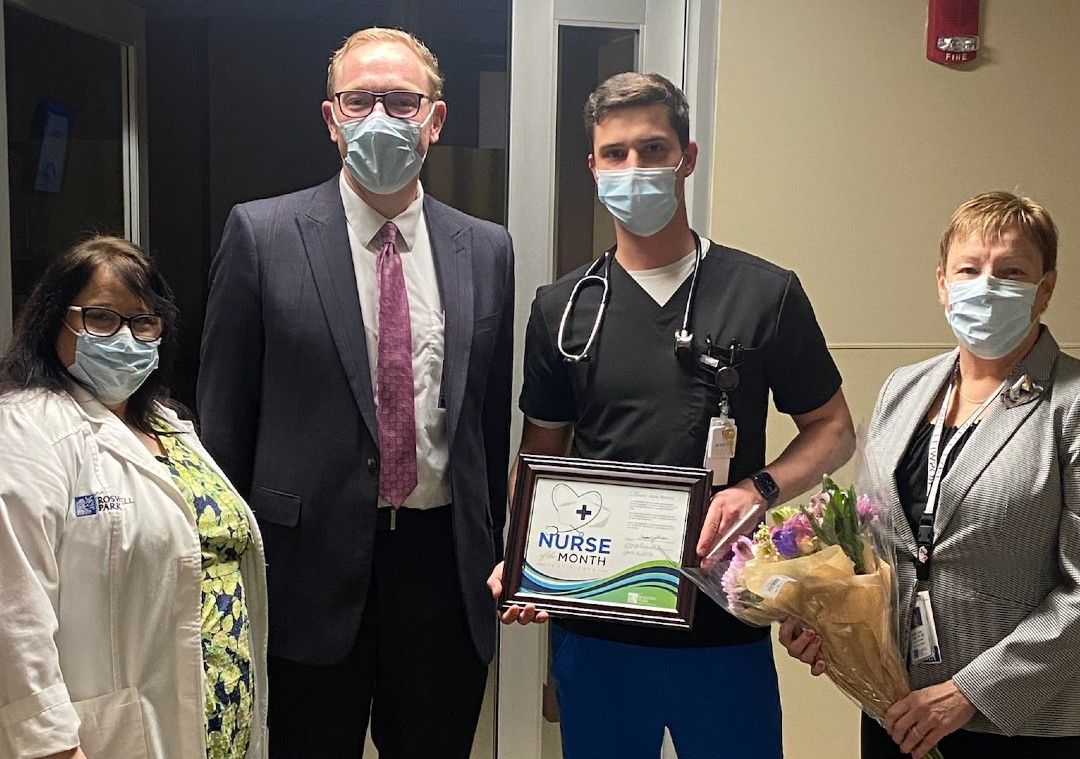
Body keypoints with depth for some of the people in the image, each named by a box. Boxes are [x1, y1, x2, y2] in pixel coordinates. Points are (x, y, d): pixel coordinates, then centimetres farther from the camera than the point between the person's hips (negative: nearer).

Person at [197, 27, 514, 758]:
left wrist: (491, 554, 10)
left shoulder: (486, 250, 4)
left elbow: (494, 417, 8)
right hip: (314, 561, -2)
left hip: (445, 561, 3)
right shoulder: (263, 234, -4)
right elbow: (225, 414, -1)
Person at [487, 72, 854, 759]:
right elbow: (541, 450, 9)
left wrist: (760, 488, -15)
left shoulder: (765, 294, -3)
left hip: (725, 624, -1)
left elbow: (833, 430, 4)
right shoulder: (563, 308, 4)